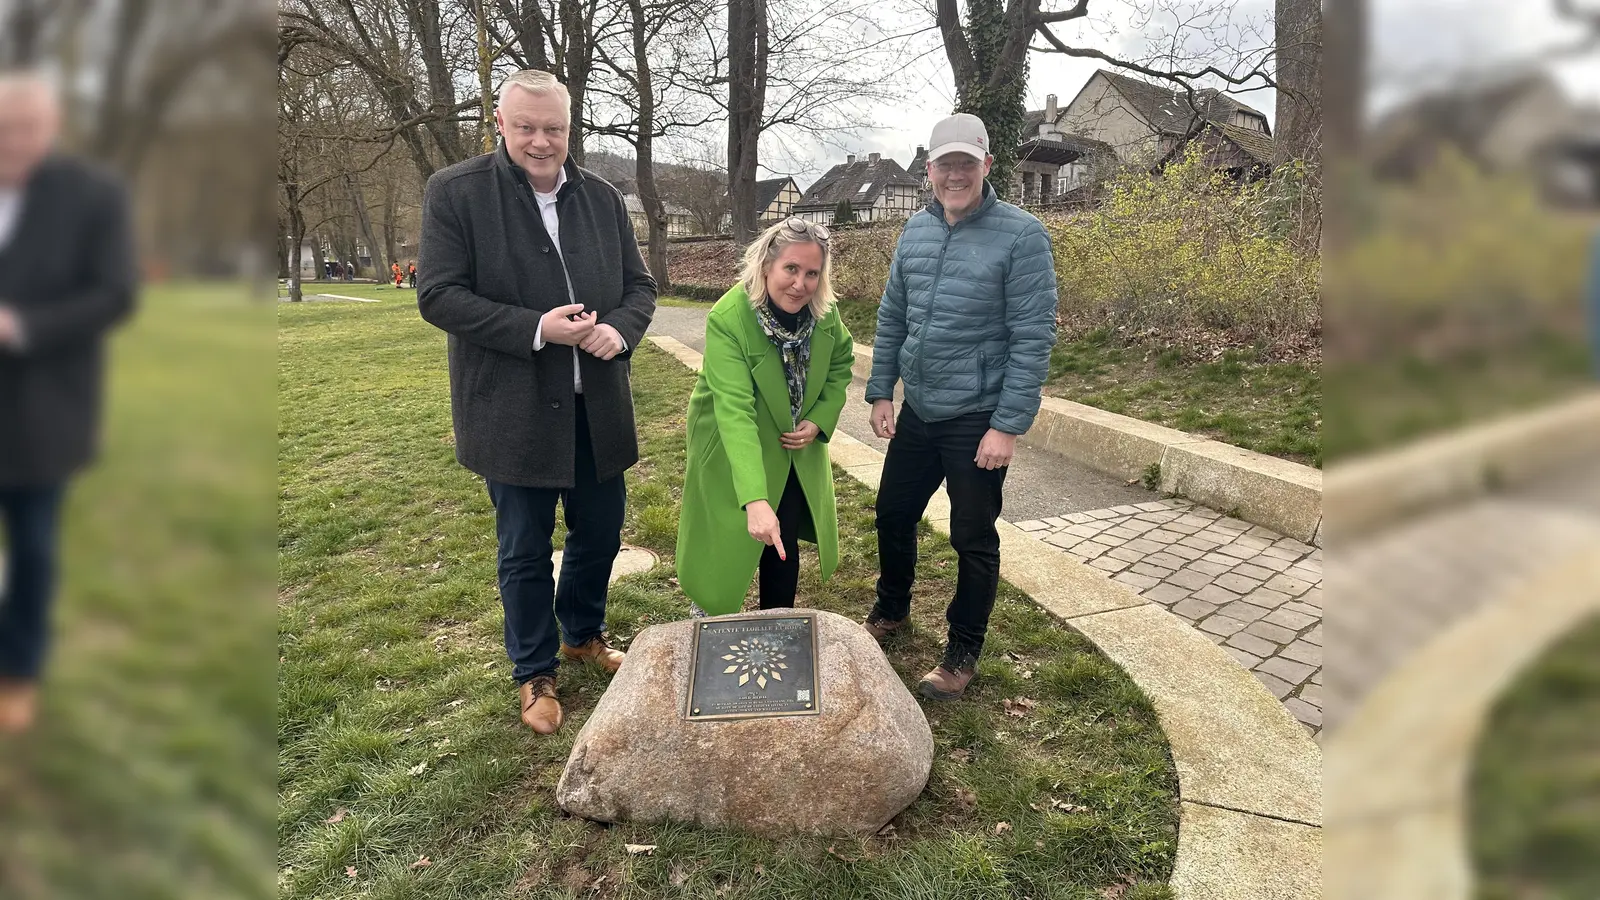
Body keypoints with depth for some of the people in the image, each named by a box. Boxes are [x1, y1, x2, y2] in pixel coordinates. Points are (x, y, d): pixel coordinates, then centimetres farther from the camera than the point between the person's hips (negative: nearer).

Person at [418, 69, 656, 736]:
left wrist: (620, 328, -14)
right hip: (513, 412, -4)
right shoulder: (455, 192, -7)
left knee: (600, 534, 18)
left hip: (597, 407, 4)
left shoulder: (602, 197, 6)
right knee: (525, 552, 9)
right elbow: (438, 295, -12)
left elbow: (639, 285, 9)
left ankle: (583, 634, 44)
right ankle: (534, 674, 29)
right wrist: (536, 328, -22)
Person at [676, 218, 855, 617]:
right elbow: (735, 411, -40)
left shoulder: (823, 311, -15)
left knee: (785, 546, 7)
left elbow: (841, 362, 6)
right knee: (728, 547, 6)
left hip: (796, 451, 4)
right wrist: (755, 500, -50)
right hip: (732, 452, -4)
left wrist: (820, 421, -11)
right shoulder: (727, 319, -31)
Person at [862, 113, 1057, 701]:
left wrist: (1009, 426, -18)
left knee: (973, 540, 6)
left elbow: (1033, 339, -15)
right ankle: (891, 610, 43)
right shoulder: (916, 230, 6)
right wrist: (880, 392, 8)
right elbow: (891, 317, 13)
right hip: (917, 411, 6)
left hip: (977, 420, -6)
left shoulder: (1021, 236, -13)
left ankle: (964, 651, 25)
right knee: (893, 514, 18)